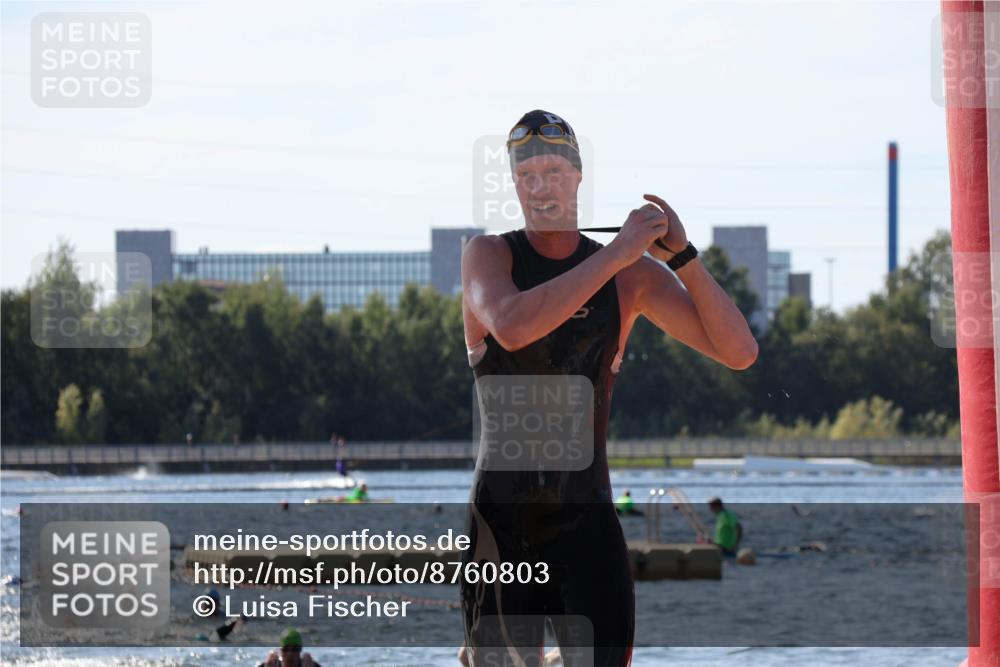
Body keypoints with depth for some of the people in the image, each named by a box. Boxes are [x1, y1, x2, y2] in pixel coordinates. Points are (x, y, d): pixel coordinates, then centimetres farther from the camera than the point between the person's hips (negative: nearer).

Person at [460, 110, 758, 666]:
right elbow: (512, 329, -28)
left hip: (587, 521, 1)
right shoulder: (488, 255, -4)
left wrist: (682, 254, -17)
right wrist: (614, 256, -27)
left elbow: (739, 352, -7)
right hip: (501, 517, 0)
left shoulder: (633, 273, 1)